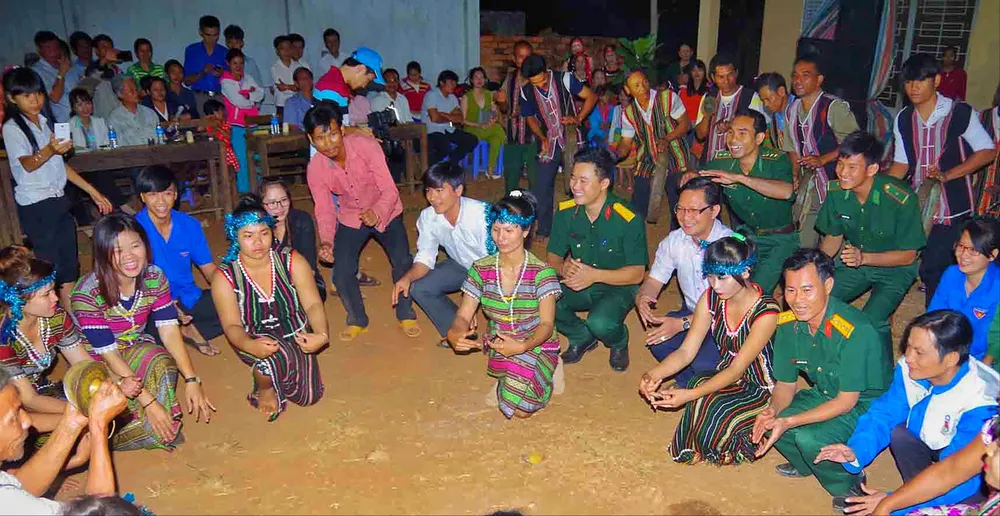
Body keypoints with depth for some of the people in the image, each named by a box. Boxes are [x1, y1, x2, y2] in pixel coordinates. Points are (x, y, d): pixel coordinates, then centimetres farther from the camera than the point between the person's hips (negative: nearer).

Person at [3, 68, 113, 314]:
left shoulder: (46, 123, 14)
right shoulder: (12, 128, -8)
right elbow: (28, 164, -21)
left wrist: (93, 191, 16)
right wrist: (50, 150, -41)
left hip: (59, 201, 7)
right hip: (36, 207, -7)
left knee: (69, 267, 8)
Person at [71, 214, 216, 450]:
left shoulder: (155, 277, -13)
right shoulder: (87, 293, -26)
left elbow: (169, 331, -15)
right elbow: (109, 354, -27)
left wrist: (191, 380, -27)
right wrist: (149, 402, -32)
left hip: (136, 348, 4)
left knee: (164, 365, -29)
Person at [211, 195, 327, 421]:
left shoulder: (291, 261, -8)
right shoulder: (225, 277, -11)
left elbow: (313, 304, -12)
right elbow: (232, 326, -15)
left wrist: (322, 335, -34)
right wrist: (250, 346, -39)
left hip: (295, 337, 3)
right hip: (256, 342, -3)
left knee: (309, 396, -9)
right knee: (280, 356, -37)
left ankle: (276, 372, 23)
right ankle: (264, 387, 0)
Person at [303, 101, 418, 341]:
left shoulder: (366, 146, -28)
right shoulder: (315, 169, -19)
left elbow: (390, 191, -29)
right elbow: (324, 210, -12)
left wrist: (377, 213, -49)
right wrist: (326, 241, -30)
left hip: (385, 213, -2)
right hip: (351, 218, 2)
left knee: (403, 262, -20)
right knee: (341, 274, -12)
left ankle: (406, 315, 7)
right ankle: (357, 320, 17)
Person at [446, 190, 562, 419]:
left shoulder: (542, 273, -13)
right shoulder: (481, 270, -3)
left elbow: (546, 324, -16)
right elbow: (463, 316, -5)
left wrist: (523, 346, -36)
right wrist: (454, 333, -29)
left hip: (536, 346, -2)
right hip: (499, 347, 2)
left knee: (521, 409, -22)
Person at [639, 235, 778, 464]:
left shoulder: (765, 312, -25)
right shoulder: (712, 298, -8)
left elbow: (737, 370, -25)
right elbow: (686, 352, -9)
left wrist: (690, 395, -36)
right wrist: (654, 374, -29)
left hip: (760, 390, -4)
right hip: (725, 377, 4)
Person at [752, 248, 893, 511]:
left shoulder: (857, 331, -31)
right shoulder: (787, 323, -11)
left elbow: (847, 401, -25)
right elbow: (785, 384, 0)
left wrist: (789, 422, -31)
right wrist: (773, 411, -23)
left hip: (867, 404, -6)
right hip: (825, 394, 7)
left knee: (810, 437, -29)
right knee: (768, 422, -14)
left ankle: (848, 488, 2)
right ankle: (806, 465, 16)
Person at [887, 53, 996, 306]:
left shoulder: (960, 112, -6)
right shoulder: (903, 119, 8)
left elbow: (988, 151, -3)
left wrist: (947, 175, -15)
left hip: (951, 208, -5)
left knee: (933, 270, -9)